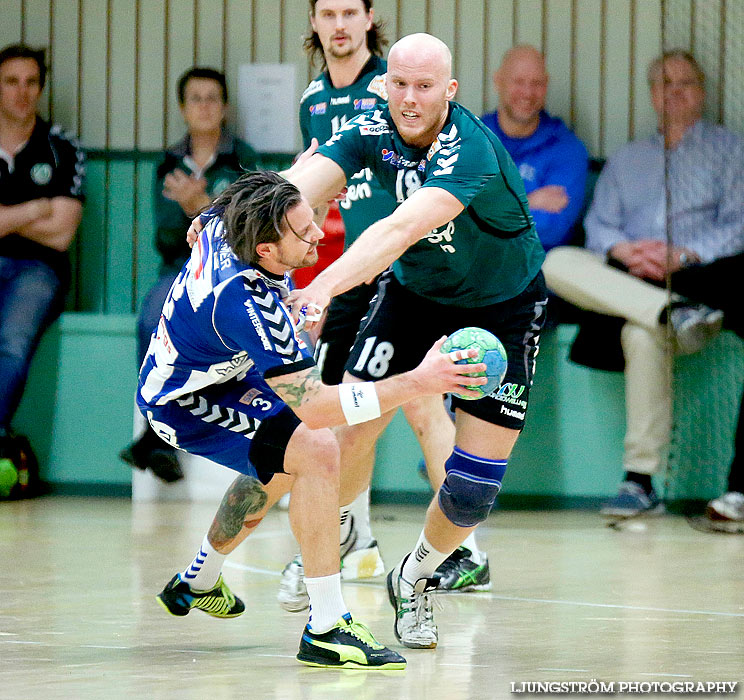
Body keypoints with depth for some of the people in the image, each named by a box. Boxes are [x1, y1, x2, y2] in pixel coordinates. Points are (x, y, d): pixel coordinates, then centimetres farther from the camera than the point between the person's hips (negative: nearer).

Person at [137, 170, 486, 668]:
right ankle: (326, 631, -24)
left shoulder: (227, 220, -17)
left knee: (280, 468, 30)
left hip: (219, 371, 10)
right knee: (316, 452, -26)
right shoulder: (245, 304, -40)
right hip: (185, 405, -10)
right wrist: (417, 382, -41)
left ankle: (197, 584, 49)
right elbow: (313, 407, -39)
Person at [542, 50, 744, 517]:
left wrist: (682, 254, -14)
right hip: (621, 282, 5)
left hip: (695, 280, -5)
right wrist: (624, 250, -9)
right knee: (558, 263, -27)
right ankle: (674, 315, -43)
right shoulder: (627, 160, 30)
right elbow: (598, 228, 16)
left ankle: (641, 480, -38)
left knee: (642, 333, -39)